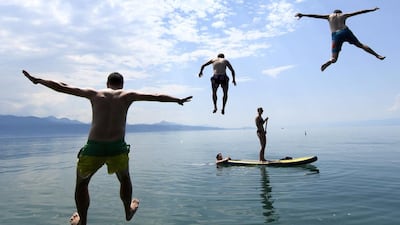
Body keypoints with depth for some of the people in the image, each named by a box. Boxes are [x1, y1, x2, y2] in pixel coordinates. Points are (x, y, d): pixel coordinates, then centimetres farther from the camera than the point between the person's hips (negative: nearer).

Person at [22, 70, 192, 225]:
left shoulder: (94, 94, 10)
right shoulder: (128, 95, 8)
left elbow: (61, 87, 15)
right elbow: (157, 97, 11)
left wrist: (37, 80, 29)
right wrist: (178, 100, 23)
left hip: (94, 148, 0)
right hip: (117, 148, 0)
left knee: (81, 183, 28)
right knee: (124, 178, 30)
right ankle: (128, 211, 50)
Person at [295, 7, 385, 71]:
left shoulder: (329, 16, 19)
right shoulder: (343, 15, 20)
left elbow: (315, 15, 18)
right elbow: (359, 12, 25)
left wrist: (303, 15, 21)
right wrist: (371, 10, 36)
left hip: (336, 35, -1)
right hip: (345, 31, 1)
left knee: (334, 58, -3)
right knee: (360, 45, 18)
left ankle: (329, 62, -38)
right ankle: (377, 55, 11)